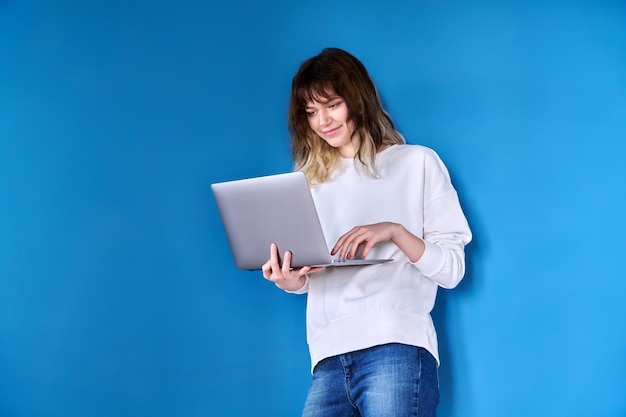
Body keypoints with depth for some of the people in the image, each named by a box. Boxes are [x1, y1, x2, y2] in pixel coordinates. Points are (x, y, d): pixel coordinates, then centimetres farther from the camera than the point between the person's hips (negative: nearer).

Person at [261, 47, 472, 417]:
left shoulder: (417, 162, 9)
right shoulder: (311, 179, 21)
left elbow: (452, 269, 3)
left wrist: (394, 231, -12)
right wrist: (292, 282, -5)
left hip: (397, 349, -3)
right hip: (329, 358, 4)